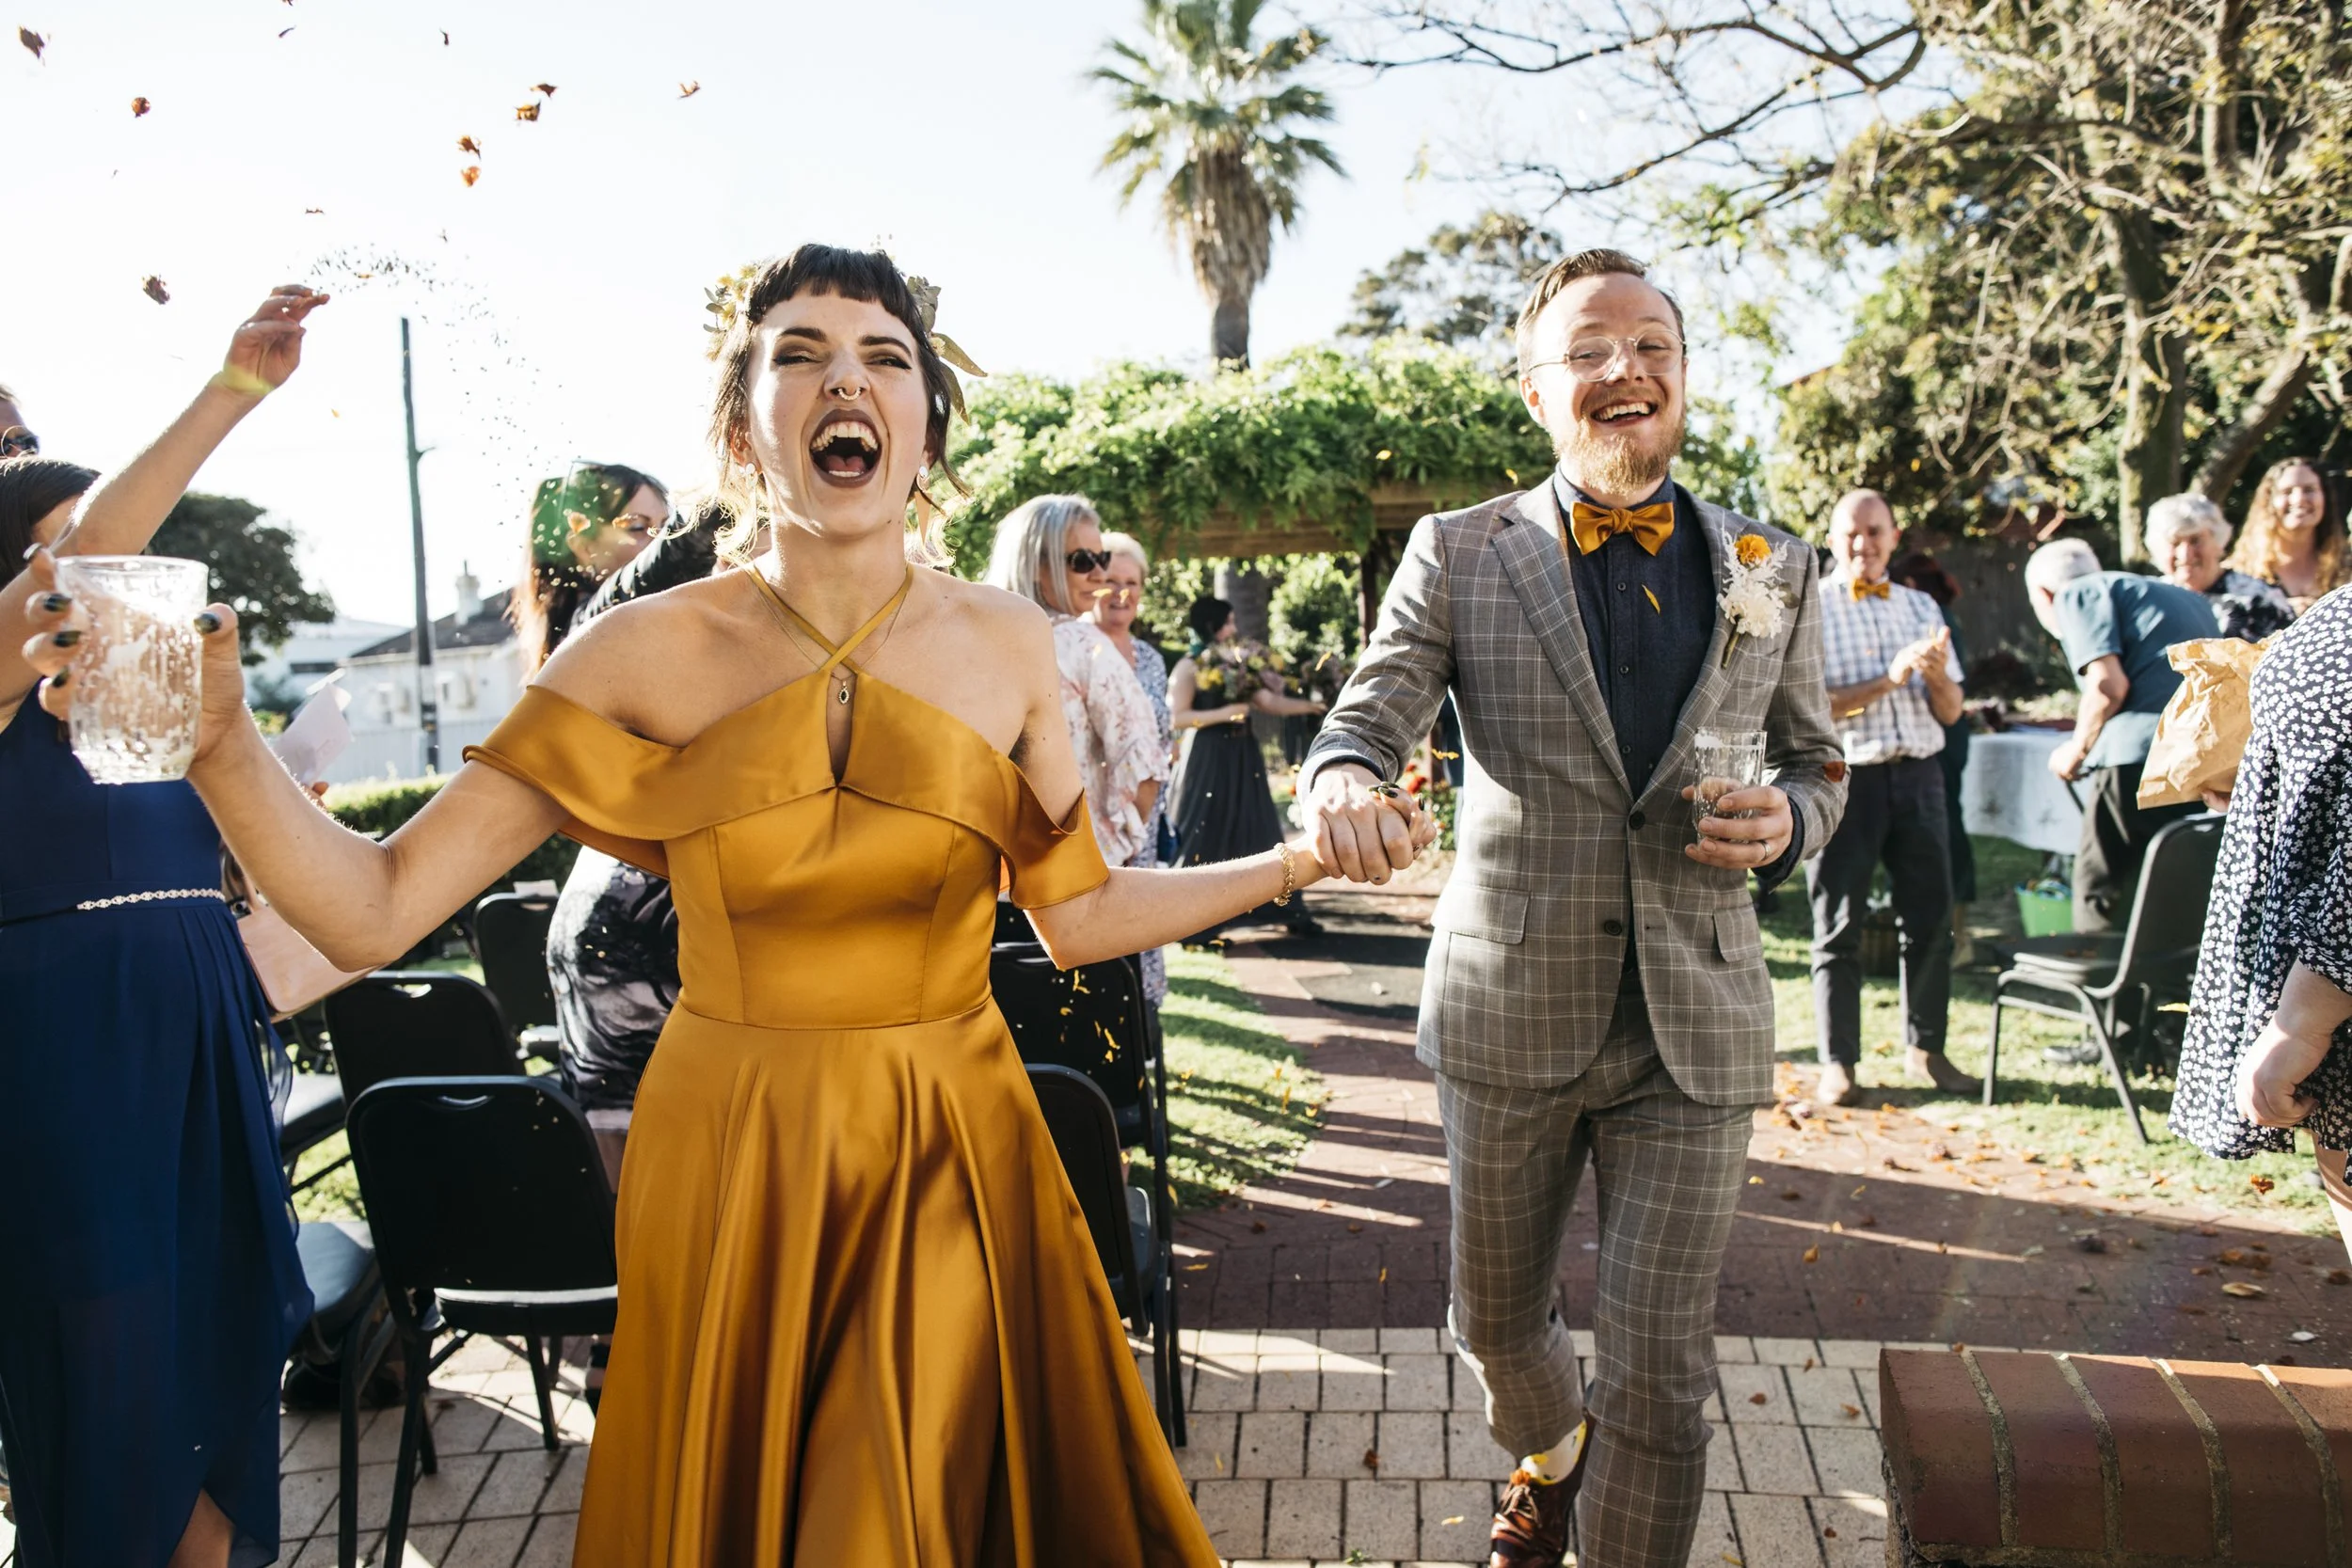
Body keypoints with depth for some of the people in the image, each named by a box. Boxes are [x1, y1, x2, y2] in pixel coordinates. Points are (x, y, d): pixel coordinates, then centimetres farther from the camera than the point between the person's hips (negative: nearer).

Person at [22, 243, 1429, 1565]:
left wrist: (1300, 859, 0)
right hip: (728, 1167, -1)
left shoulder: (1007, 644, -3)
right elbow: (373, 911, -13)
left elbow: (1079, 913, 5)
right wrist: (219, 736, -29)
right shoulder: (653, 653, -10)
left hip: (954, 1168, 1)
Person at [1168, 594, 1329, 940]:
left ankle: (1288, 913, 14)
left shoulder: (1238, 664, 11)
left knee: (1259, 834, 9)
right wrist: (1223, 713, -19)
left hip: (1242, 757, 6)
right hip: (1208, 759, -6)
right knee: (1206, 839, -3)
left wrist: (1311, 705, -1)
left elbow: (1269, 701, 8)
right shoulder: (1189, 667, -6)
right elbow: (1177, 717, -13)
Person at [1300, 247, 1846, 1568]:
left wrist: (1788, 821, -9)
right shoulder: (1459, 556, 0)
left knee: (1662, 1370, 0)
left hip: (1695, 1019, 0)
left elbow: (1817, 759, 15)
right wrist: (1345, 780, -33)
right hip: (1511, 1008, 0)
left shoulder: (1775, 569, 5)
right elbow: (1372, 716, -8)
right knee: (1496, 1321, 19)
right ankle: (1552, 1460, 54)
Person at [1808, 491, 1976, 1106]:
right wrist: (1890, 679, -17)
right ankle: (1838, 1063, 9)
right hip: (1844, 778, -4)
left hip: (1918, 776, 4)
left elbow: (1950, 713, 12)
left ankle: (1927, 1050, 20)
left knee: (1930, 917, 6)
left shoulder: (1920, 607, 14)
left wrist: (1937, 674, -10)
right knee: (1839, 927, 1)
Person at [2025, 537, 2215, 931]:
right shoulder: (2175, 593, 29)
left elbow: (2108, 685, -9)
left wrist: (2077, 750, 6)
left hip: (2143, 753, -8)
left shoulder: (2077, 593, 6)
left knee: (2103, 897, 2)